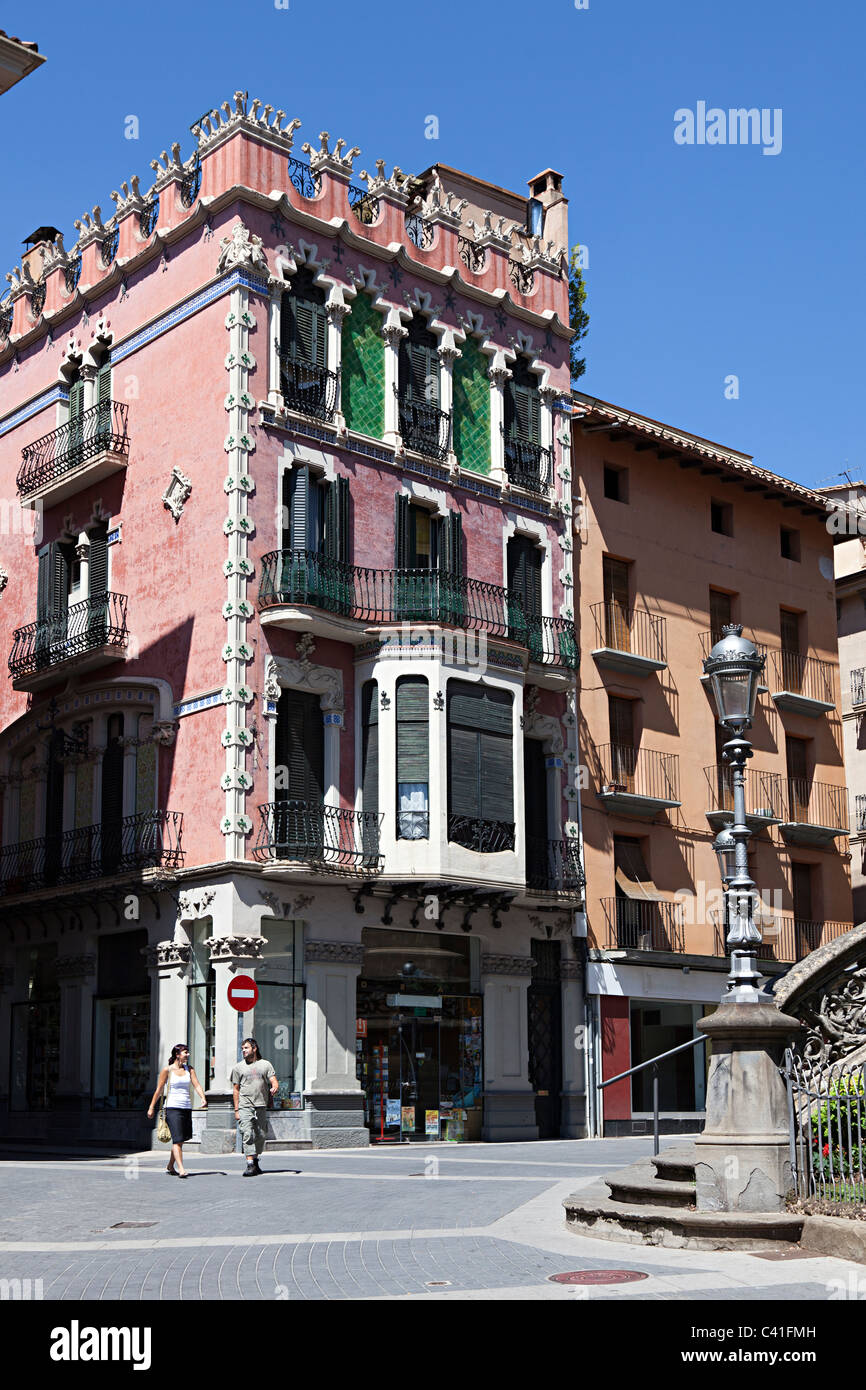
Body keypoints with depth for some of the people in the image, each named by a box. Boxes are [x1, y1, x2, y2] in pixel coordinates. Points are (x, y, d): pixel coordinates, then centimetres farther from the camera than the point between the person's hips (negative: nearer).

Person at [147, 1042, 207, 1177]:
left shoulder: (189, 1069, 11)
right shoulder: (167, 1070, -1)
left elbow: (197, 1085, 1)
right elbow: (159, 1089, 3)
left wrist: (203, 1098, -17)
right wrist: (151, 1107, 4)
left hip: (187, 1108, 5)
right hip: (173, 1107, -5)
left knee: (180, 1140, 10)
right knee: (177, 1139, -15)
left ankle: (170, 1167, 27)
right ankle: (181, 1169, -22)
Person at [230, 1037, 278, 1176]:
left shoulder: (265, 1064, 9)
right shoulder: (238, 1067, 8)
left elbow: (274, 1082, 4)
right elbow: (235, 1089, 8)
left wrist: (275, 1088, -21)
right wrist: (236, 1110, 2)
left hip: (261, 1107, 2)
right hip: (245, 1107, -2)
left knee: (260, 1135, 6)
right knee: (248, 1135, -12)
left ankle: (255, 1160, 24)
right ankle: (250, 1165, -15)